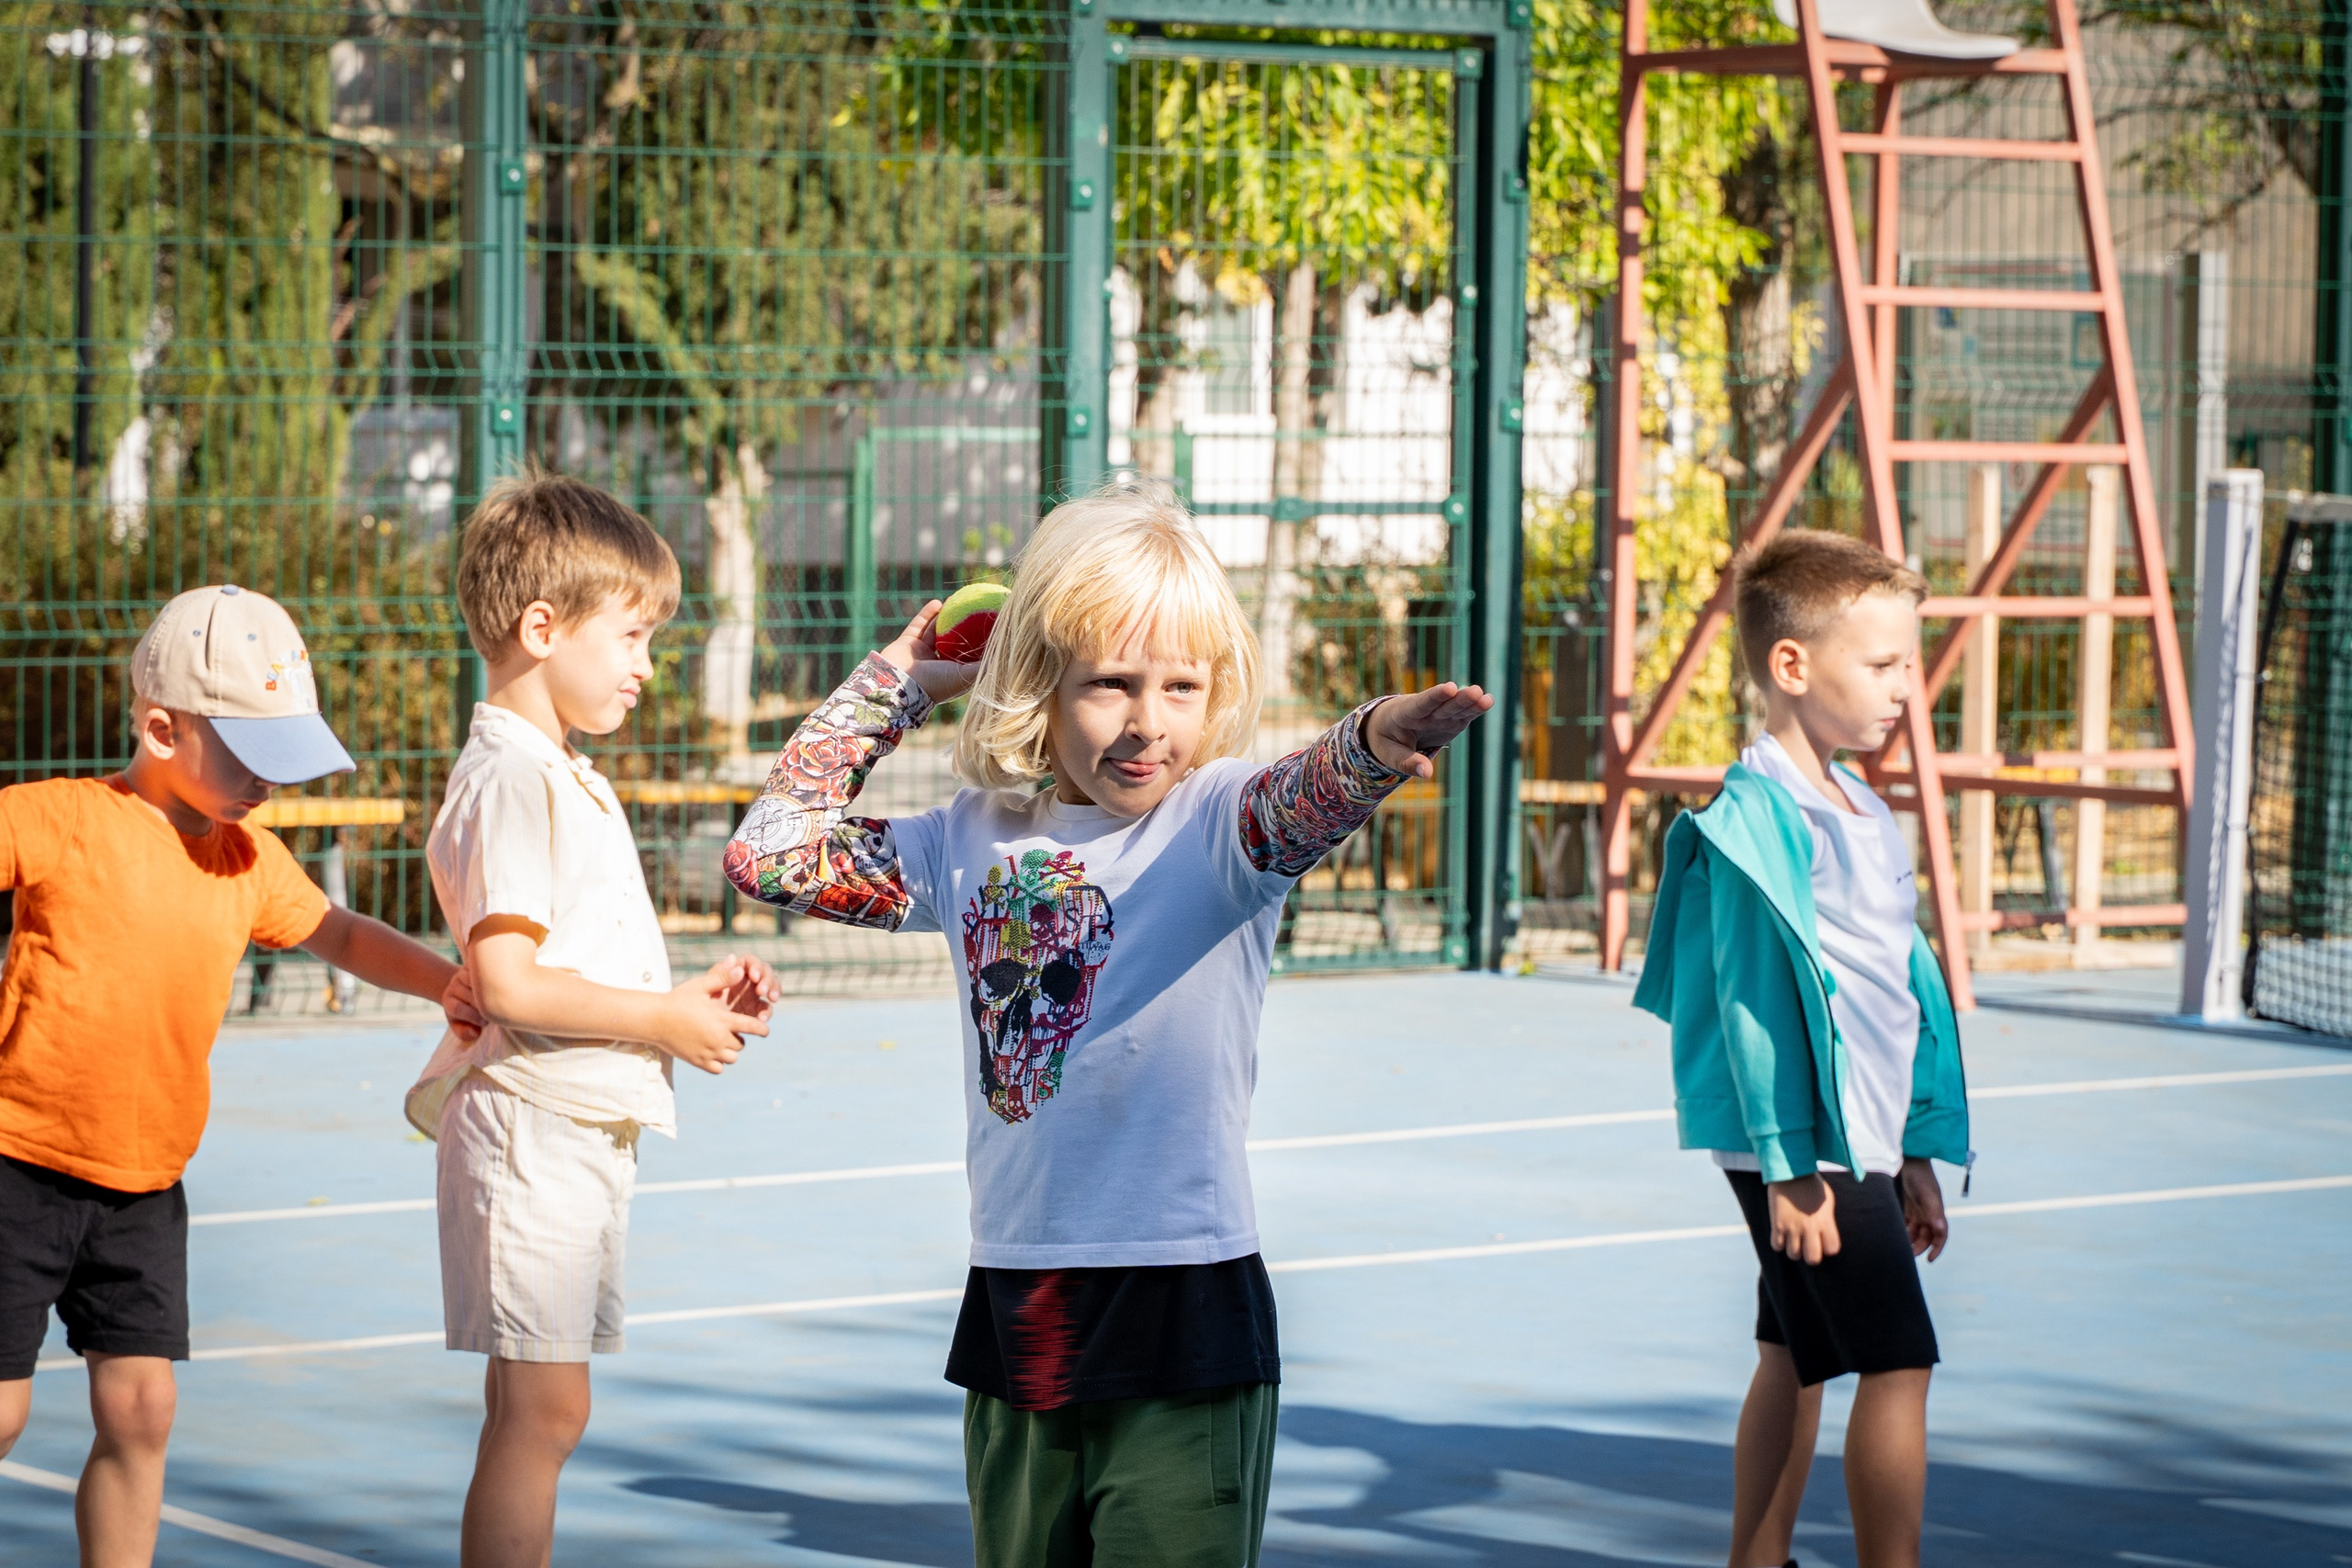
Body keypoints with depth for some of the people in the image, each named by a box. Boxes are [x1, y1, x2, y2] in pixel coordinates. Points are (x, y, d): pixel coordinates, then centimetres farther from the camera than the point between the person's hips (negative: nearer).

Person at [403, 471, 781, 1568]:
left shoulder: (564, 778, 18)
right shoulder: (511, 782, -15)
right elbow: (505, 982, -22)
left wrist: (687, 997, 9)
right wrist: (661, 1021, -14)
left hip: (583, 1131, 10)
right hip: (532, 1131, -10)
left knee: (543, 1412, 12)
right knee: (539, 1408, -9)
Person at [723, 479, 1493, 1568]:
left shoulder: (1215, 822, -6)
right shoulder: (977, 842, 8)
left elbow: (1305, 803, -29)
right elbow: (770, 853, 14)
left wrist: (1373, 745, -52)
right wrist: (894, 685, 13)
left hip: (1183, 1314, -5)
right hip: (1013, 1310, 5)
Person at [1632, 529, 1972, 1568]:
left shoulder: (1859, 812, 13)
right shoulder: (1761, 817, -15)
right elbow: (1754, 998, -18)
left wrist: (1916, 1151, 20)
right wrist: (1792, 1167, -19)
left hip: (1858, 1140, 9)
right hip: (1803, 1147, -9)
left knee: (1799, 1360, 14)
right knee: (1897, 1364, -10)